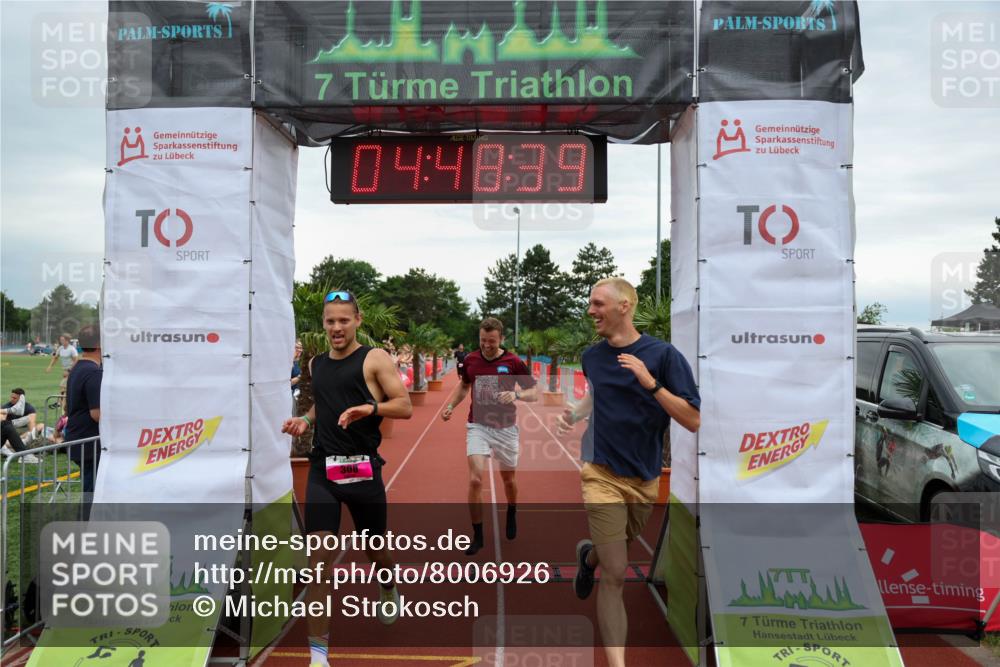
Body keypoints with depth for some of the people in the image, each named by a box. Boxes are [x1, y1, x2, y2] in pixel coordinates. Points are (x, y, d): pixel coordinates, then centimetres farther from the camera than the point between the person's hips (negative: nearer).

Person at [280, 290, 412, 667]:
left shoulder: (375, 358, -5)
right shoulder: (315, 364, 11)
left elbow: (405, 407, -10)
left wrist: (370, 408, -27)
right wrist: (305, 420, 8)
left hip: (363, 469, -3)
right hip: (323, 469, 3)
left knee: (374, 549, 15)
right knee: (318, 555, -8)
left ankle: (389, 590, 52)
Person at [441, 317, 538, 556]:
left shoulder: (513, 363, -9)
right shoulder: (470, 360, -1)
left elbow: (534, 393, -7)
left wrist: (516, 394, -27)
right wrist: (450, 406, 3)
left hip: (505, 428, -1)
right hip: (477, 426, 1)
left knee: (508, 479, 16)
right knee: (475, 479, -13)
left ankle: (511, 515, 49)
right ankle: (477, 536, 2)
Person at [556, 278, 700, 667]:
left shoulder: (663, 354, -13)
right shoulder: (591, 356, -2)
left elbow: (693, 422, -16)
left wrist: (650, 383, -27)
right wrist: (573, 415, 0)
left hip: (646, 480, 0)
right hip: (602, 476, 0)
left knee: (615, 554, 24)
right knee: (615, 574, -5)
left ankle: (588, 555, 58)